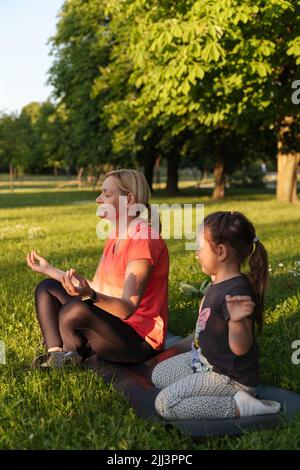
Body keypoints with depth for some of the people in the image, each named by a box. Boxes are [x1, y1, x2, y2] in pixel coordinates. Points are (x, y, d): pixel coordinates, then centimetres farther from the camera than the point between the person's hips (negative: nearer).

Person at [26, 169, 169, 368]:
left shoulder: (144, 239, -21)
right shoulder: (116, 236, 8)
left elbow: (128, 308, -27)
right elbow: (97, 286, 9)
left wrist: (90, 295, -45)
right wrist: (50, 269, 14)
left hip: (140, 338, -10)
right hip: (114, 322, 10)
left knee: (74, 309, -34)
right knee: (47, 288, 10)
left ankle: (70, 364, -4)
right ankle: (55, 355, -7)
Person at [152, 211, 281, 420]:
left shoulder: (237, 291, -29)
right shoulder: (219, 283, 1)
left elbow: (240, 348, -32)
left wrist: (237, 320, -51)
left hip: (229, 377, -10)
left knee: (165, 404, -18)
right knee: (159, 375, 19)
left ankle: (239, 406, -10)